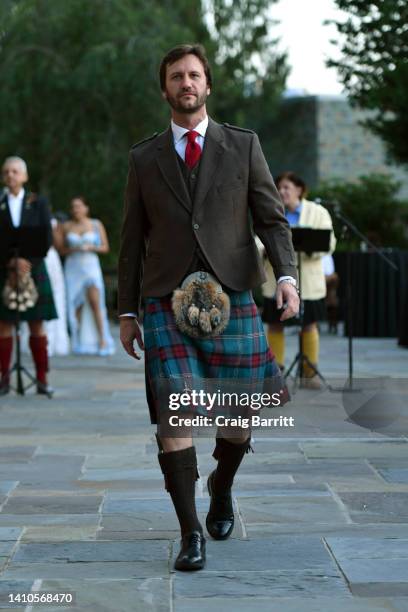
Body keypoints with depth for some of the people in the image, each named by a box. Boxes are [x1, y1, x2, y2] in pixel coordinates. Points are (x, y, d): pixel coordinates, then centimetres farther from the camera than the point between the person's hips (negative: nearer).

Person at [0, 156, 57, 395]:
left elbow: (48, 238, 0)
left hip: (34, 270, 0)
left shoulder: (38, 203, 6)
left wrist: (27, 261, -12)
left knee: (37, 324, 0)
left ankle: (42, 379, 3)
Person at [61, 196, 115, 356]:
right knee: (76, 305, 0)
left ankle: (102, 340, -12)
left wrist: (90, 247, -12)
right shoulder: (66, 226, 6)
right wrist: (72, 249, -10)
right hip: (73, 267, 1)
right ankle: (78, 342, 7)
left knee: (95, 302, -13)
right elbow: (61, 250, 9)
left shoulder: (96, 225, 3)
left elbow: (105, 247, 4)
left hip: (91, 266, -1)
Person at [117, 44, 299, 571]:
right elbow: (132, 240, 12)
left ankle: (221, 488, 35)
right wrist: (127, 311, 9)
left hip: (231, 296, 0)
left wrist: (286, 275, -12)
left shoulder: (243, 146, 8)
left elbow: (271, 219, 5)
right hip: (166, 302, 0)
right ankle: (190, 531, -4)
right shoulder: (144, 158, 10)